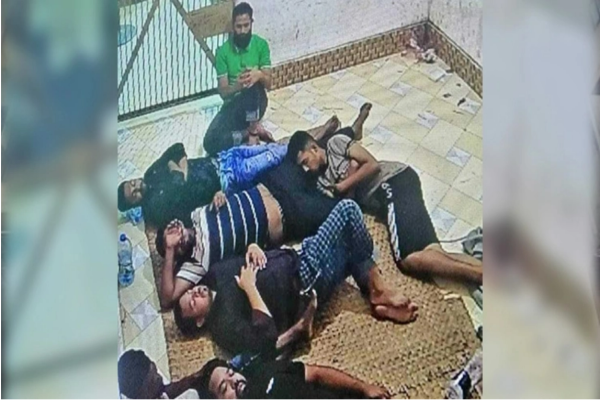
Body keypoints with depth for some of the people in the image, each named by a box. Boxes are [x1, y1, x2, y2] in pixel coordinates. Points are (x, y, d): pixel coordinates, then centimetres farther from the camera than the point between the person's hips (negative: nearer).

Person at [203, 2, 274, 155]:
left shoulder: (261, 44, -2)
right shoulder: (223, 51, -3)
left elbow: (268, 83, -6)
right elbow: (223, 92, -7)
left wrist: (259, 75, -31)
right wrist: (237, 85, -32)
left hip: (255, 103, -1)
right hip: (232, 104, 1)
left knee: (253, 83, -39)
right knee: (211, 143, -24)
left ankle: (252, 130, -21)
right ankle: (251, 131, -5)